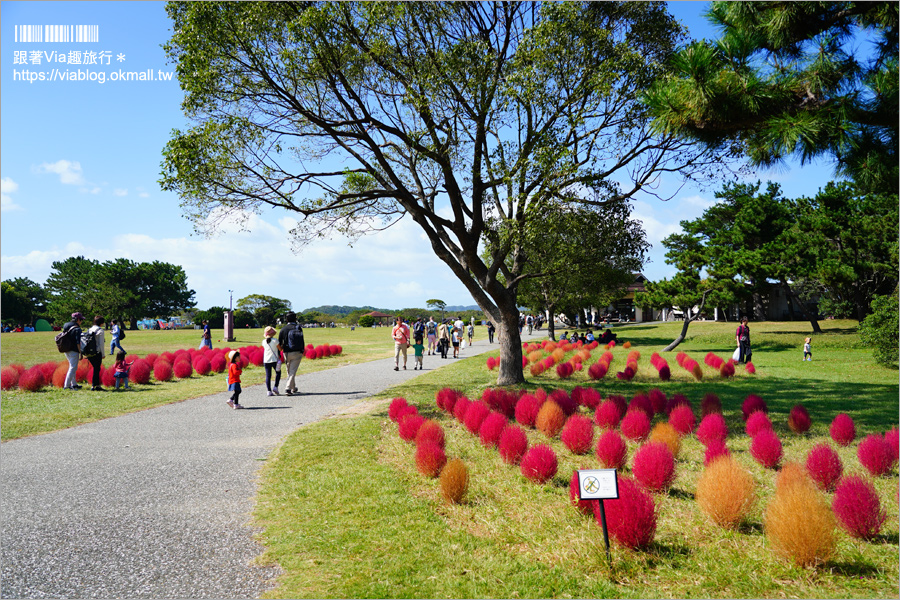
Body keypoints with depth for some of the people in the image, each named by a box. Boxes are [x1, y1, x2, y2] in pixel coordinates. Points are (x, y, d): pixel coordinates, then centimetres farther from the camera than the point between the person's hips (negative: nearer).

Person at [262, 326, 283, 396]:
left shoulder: (264, 341, 1)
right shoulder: (275, 340, -11)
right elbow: (280, 349, -3)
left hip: (266, 361, 3)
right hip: (274, 360, -3)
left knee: (268, 375, 5)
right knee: (278, 373, 17)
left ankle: (269, 391, 0)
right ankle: (275, 387, 5)